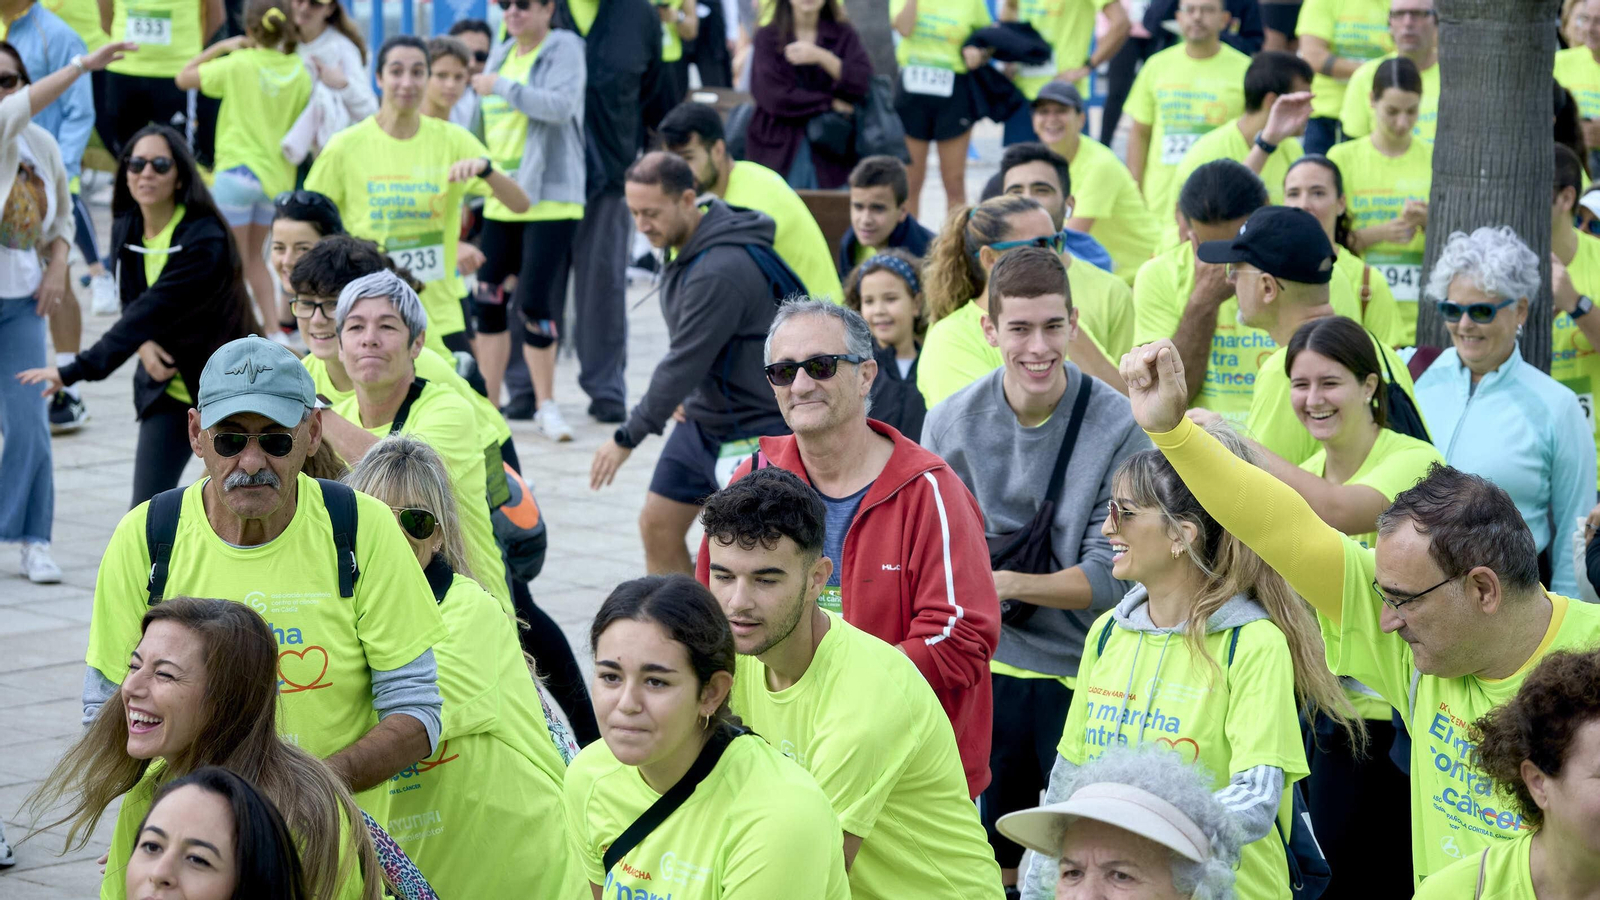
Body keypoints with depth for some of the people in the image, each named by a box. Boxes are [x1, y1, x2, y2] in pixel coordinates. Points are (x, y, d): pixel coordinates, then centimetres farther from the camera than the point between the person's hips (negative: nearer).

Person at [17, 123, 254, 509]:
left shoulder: (203, 239, -26)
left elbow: (153, 309, -33)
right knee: (147, 507, -3)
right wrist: (145, 345, -18)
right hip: (166, 386, 5)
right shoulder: (126, 230, -3)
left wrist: (75, 371, -38)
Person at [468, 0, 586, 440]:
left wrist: (501, 87, -17)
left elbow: (560, 106, -22)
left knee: (535, 304, -9)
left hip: (550, 201, -7)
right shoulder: (501, 56, 16)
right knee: (489, 303, 5)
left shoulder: (564, 49, -5)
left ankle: (545, 404, 7)